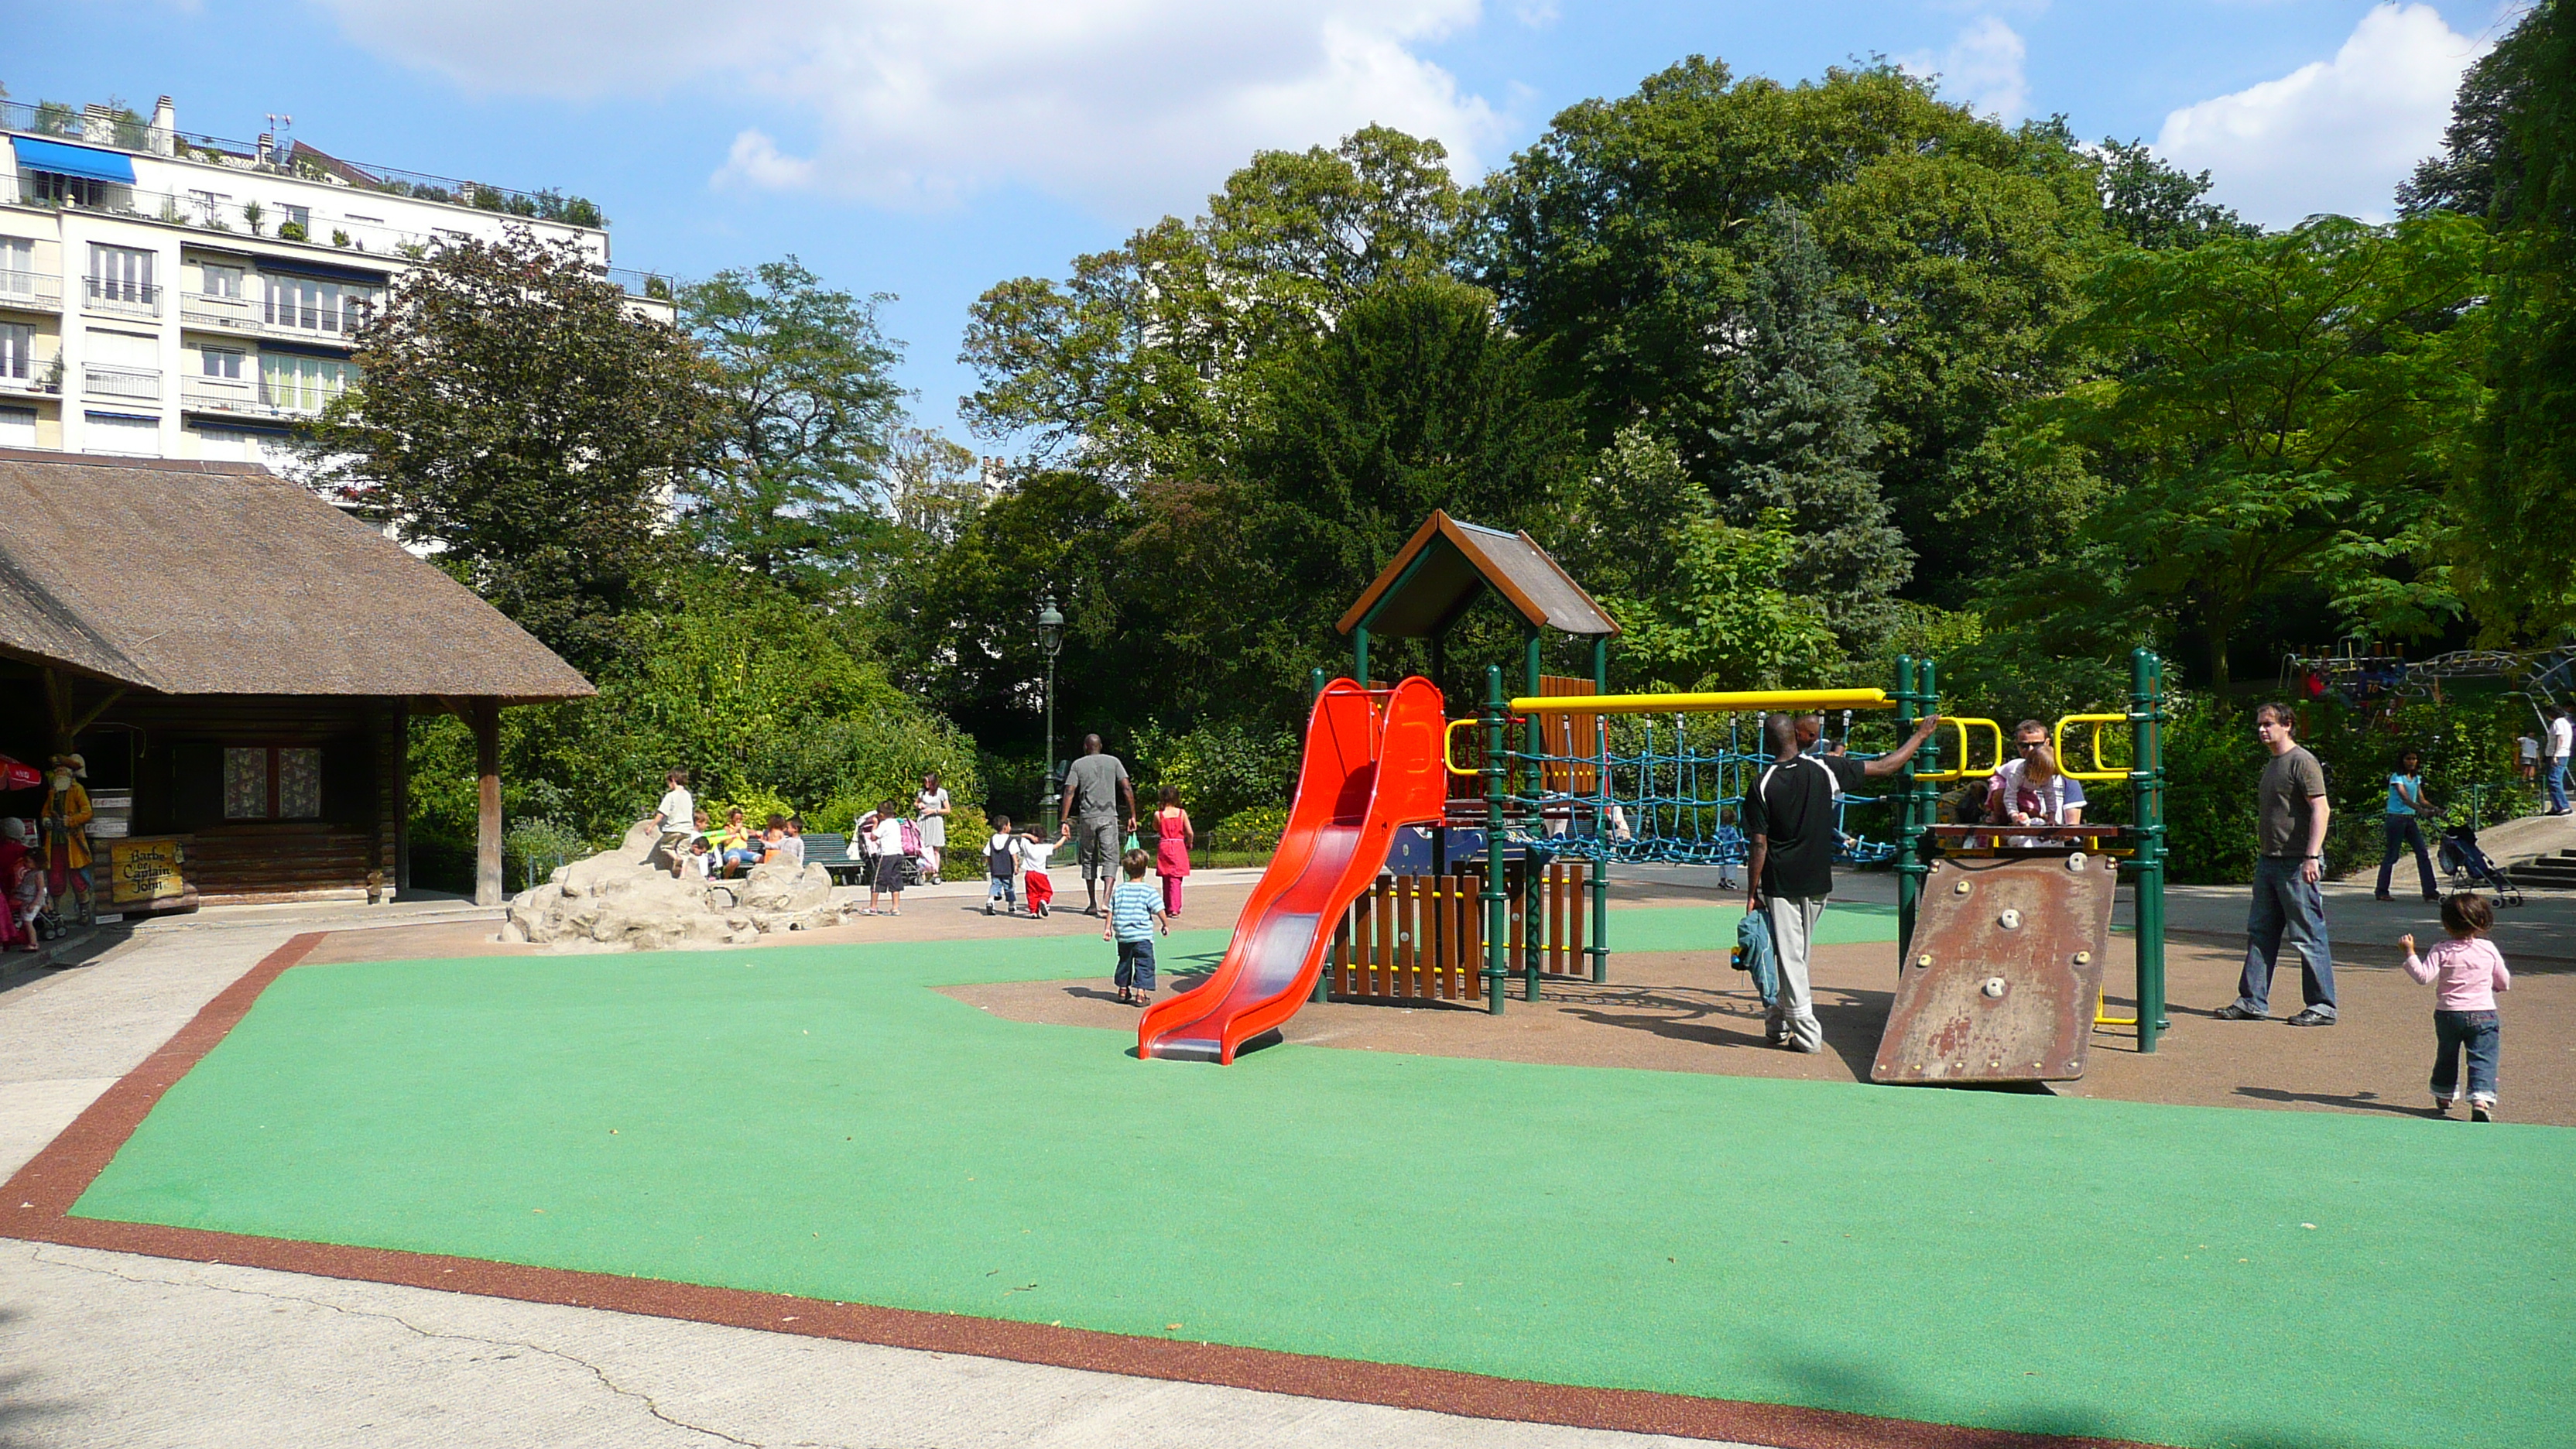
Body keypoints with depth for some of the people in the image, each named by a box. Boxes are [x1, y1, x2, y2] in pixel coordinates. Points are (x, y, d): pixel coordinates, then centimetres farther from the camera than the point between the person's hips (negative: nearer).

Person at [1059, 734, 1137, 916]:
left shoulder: (1078, 765, 5)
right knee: (1110, 858, -3)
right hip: (1108, 816, -1)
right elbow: (1127, 789, 0)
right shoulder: (1113, 762, 6)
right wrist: (1132, 815, 5)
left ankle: (1093, 904, 15)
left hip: (1086, 817, 1)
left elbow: (1069, 793, -2)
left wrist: (1065, 821, -2)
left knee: (1089, 860, 12)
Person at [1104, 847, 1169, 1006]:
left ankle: (1123, 991, 28)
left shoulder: (1119, 890, 3)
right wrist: (1166, 925, 9)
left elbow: (1111, 911, 6)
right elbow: (1160, 911, -6)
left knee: (1124, 962, 20)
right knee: (1144, 965, 1)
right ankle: (1140, 994, -5)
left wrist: (1108, 928, 13)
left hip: (1123, 935, 5)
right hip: (1142, 936, -5)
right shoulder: (1148, 891, -9)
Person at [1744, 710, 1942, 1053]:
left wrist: (1752, 893, -3)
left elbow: (1759, 847, -11)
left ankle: (1806, 1033, -2)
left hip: (1780, 883, -3)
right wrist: (1921, 735, 14)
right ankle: (1779, 1023, 26)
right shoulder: (1824, 769, -5)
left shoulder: (1762, 786, -10)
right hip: (1817, 882, 4)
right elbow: (1885, 768, 2)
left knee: (1789, 957, 1)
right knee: (1798, 955, 16)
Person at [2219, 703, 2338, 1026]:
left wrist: (2312, 857, -23)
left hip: (2297, 865, -9)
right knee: (2260, 934, 10)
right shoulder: (2272, 765, 19)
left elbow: (2321, 810, -17)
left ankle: (2322, 1007, 4)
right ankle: (2253, 1002, 15)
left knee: (2308, 937, -3)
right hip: (2268, 862, 9)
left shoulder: (2302, 762, -10)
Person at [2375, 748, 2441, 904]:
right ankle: (2381, 891, 5)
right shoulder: (2397, 777, -9)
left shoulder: (2416, 778, 13)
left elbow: (2421, 799, 9)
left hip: (2410, 819, 7)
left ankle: (2430, 891, -1)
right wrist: (2422, 810, -35)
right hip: (2396, 818, -7)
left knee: (2422, 853, -1)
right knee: (2391, 855, -3)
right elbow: (2405, 798, -21)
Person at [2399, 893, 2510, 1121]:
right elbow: (2504, 983, 10)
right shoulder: (2489, 949, 1)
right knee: (2483, 1060, -2)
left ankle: (2444, 1099, 29)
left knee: (2446, 1057, 17)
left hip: (2448, 1014, 0)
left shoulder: (2442, 952, -7)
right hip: (2483, 1014, 0)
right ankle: (2481, 1099, -19)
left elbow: (2423, 976, -17)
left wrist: (2410, 953, -10)